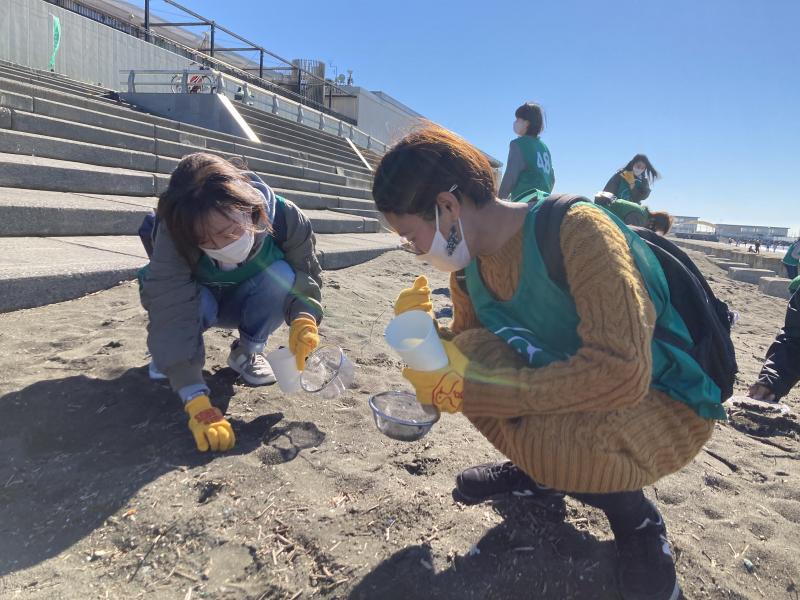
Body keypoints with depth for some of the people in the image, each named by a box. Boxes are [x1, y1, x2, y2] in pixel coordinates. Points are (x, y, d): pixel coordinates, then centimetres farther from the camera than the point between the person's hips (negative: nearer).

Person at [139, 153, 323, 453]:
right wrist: (197, 403, -52)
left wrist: (303, 319, -46)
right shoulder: (174, 236, -37)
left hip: (244, 302, 2)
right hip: (198, 299, -1)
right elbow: (171, 312, -43)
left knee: (282, 275, -32)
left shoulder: (285, 217, -32)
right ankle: (166, 352, -1)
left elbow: (305, 276, -22)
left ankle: (248, 352, -5)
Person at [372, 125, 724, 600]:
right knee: (470, 353, -14)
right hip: (573, 381, 7)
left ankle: (632, 511, 1)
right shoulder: (467, 267, -6)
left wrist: (468, 391, -32)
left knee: (550, 443, -34)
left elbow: (621, 372, -36)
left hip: (666, 398, -6)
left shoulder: (577, 230, -28)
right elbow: (463, 353, 6)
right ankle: (542, 472, 10)